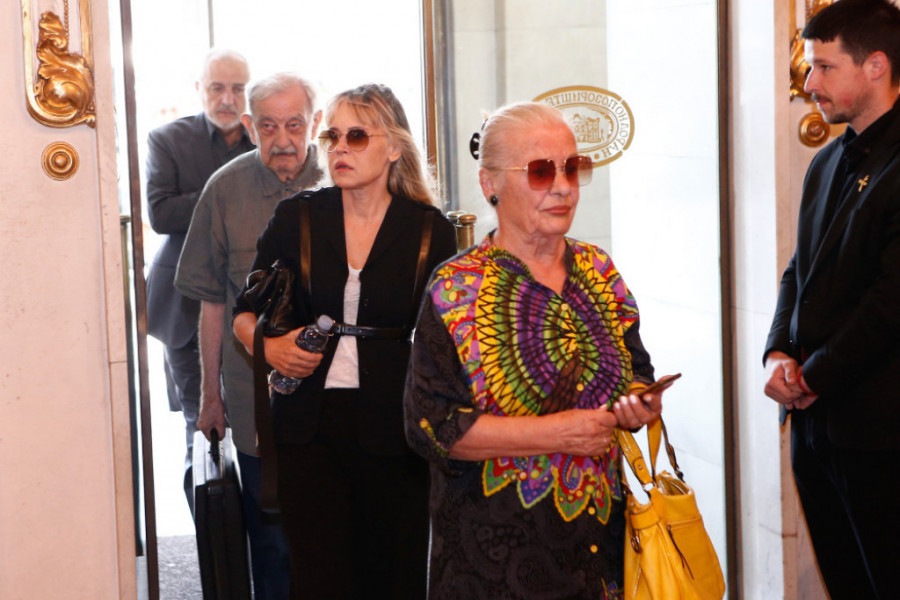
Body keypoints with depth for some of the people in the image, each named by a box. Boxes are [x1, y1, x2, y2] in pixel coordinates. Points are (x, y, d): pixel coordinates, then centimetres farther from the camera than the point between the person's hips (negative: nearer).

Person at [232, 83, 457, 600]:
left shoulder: (429, 230, 1)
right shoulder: (297, 218, 5)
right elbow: (245, 313, 14)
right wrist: (268, 345, -7)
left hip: (393, 427, -1)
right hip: (309, 425, 1)